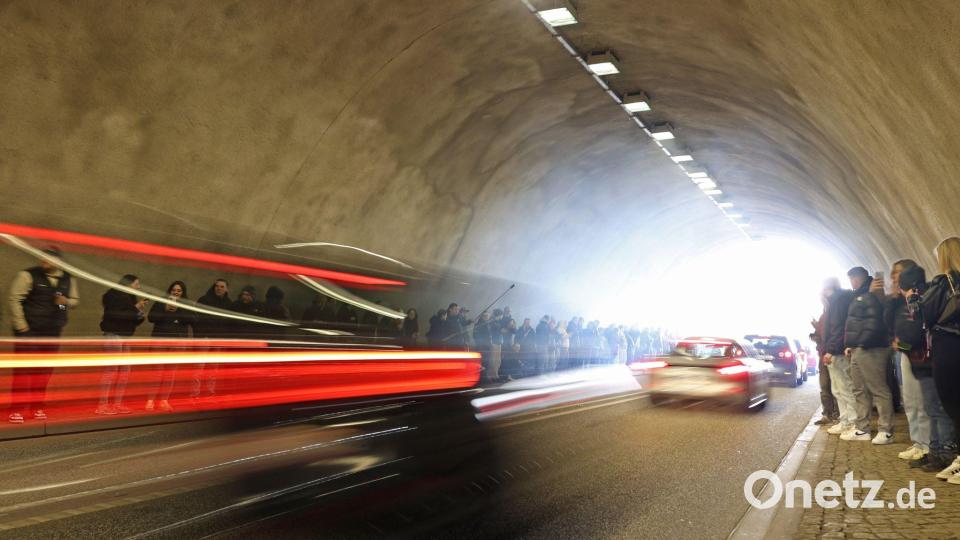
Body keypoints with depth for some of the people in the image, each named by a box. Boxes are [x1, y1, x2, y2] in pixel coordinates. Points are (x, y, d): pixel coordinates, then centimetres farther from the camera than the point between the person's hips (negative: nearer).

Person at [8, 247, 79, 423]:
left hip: (52, 332, 5)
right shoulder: (28, 275, -7)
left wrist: (67, 301, -5)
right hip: (29, 331, -5)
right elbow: (15, 299, -11)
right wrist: (20, 325, -16)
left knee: (44, 370, 9)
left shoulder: (68, 279, 8)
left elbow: (75, 300, 19)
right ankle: (16, 410, -1)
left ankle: (37, 407, 20)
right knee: (23, 369, -5)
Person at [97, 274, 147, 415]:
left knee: (125, 371, 8)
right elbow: (116, 315, -22)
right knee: (111, 370, -11)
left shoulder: (129, 297, 17)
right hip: (114, 335, -9)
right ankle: (103, 406, -10)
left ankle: (117, 404, 12)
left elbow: (133, 321, 17)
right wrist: (136, 309, -16)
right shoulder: (114, 295, -7)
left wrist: (140, 312, -1)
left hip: (123, 336, 9)